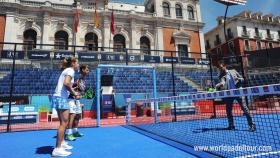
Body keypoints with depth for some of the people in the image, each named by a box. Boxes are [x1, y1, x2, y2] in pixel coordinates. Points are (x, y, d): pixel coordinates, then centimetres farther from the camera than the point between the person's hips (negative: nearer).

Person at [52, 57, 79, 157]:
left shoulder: (66, 70, 20)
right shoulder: (71, 70, -7)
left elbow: (64, 84, 14)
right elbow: (66, 83, -23)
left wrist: (72, 91, 9)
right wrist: (74, 92, -12)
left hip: (58, 97, 10)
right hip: (61, 98, -10)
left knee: (63, 122, 17)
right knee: (64, 123, -7)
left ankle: (62, 143, 29)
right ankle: (57, 149, -4)